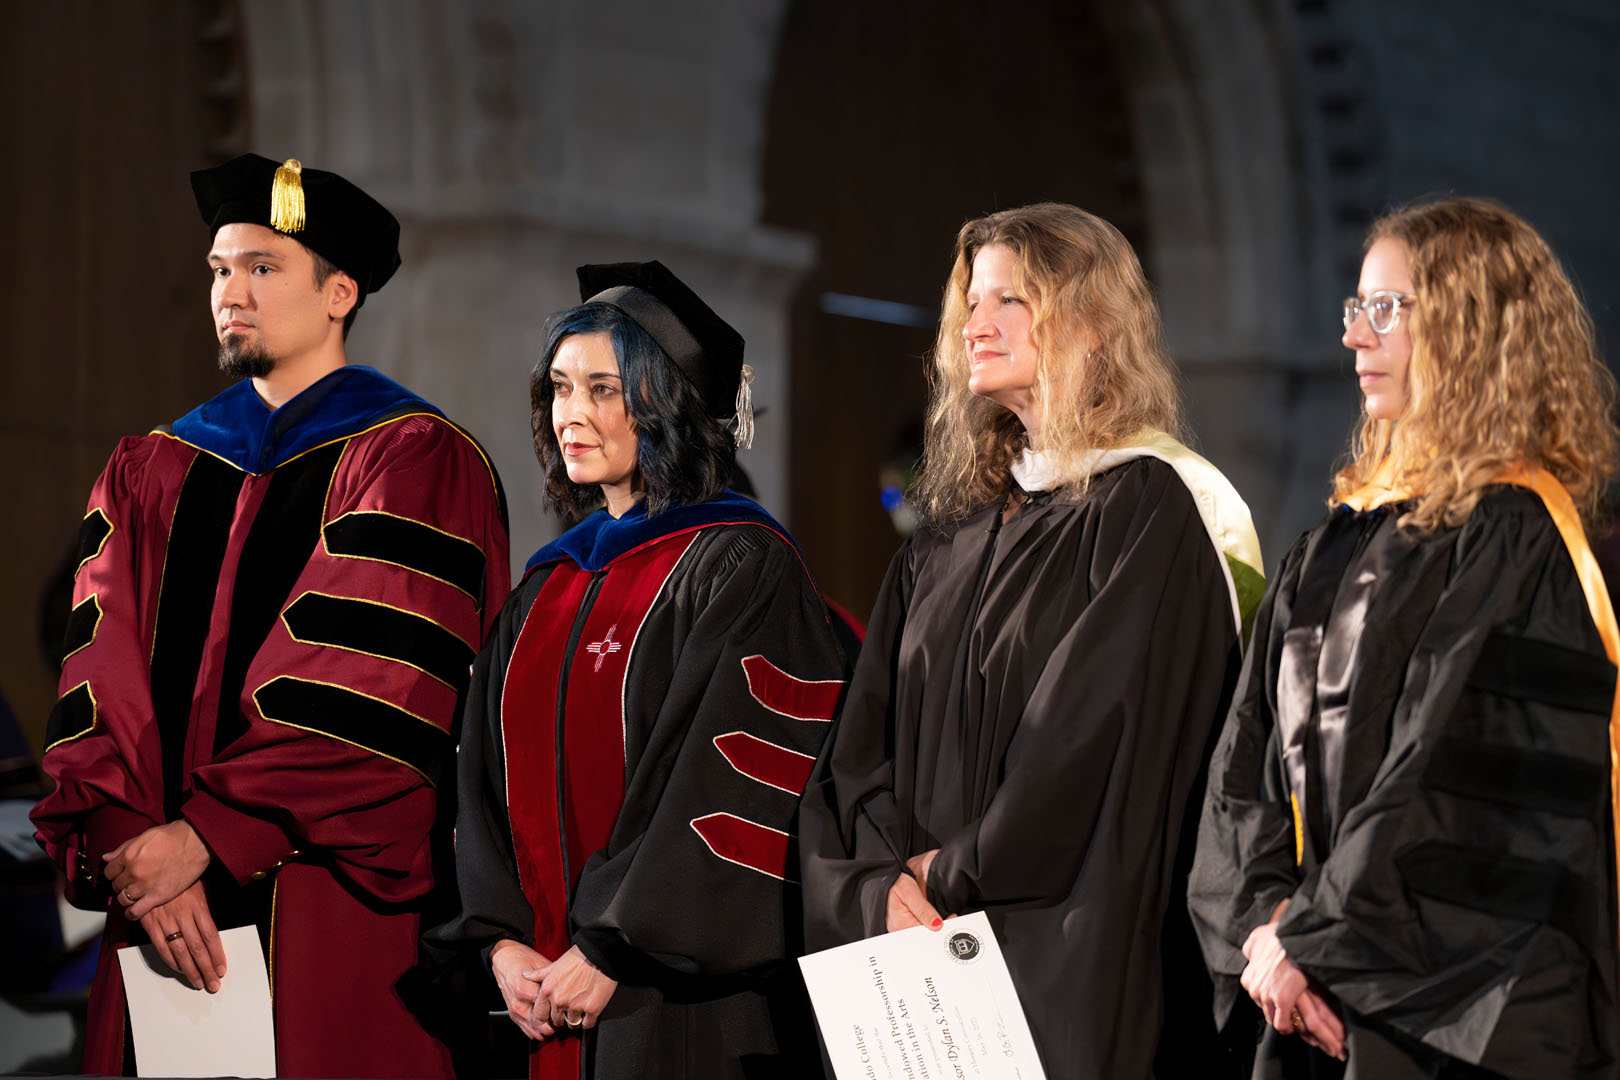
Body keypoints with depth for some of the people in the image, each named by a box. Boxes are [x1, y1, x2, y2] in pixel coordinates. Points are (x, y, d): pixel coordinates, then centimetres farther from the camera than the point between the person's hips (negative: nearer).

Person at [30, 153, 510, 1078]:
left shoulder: (416, 463, -1)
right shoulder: (147, 474, 15)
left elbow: (369, 690, -12)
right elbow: (101, 684, 4)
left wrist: (205, 838, -16)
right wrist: (134, 853, -12)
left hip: (339, 929, -4)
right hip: (165, 928, 4)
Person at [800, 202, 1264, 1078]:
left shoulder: (1152, 509, -6)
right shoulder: (952, 532, 15)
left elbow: (1094, 738, -13)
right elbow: (865, 741, 11)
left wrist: (955, 872, -8)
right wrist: (881, 880, -6)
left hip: (1076, 958, -6)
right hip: (926, 944, 6)